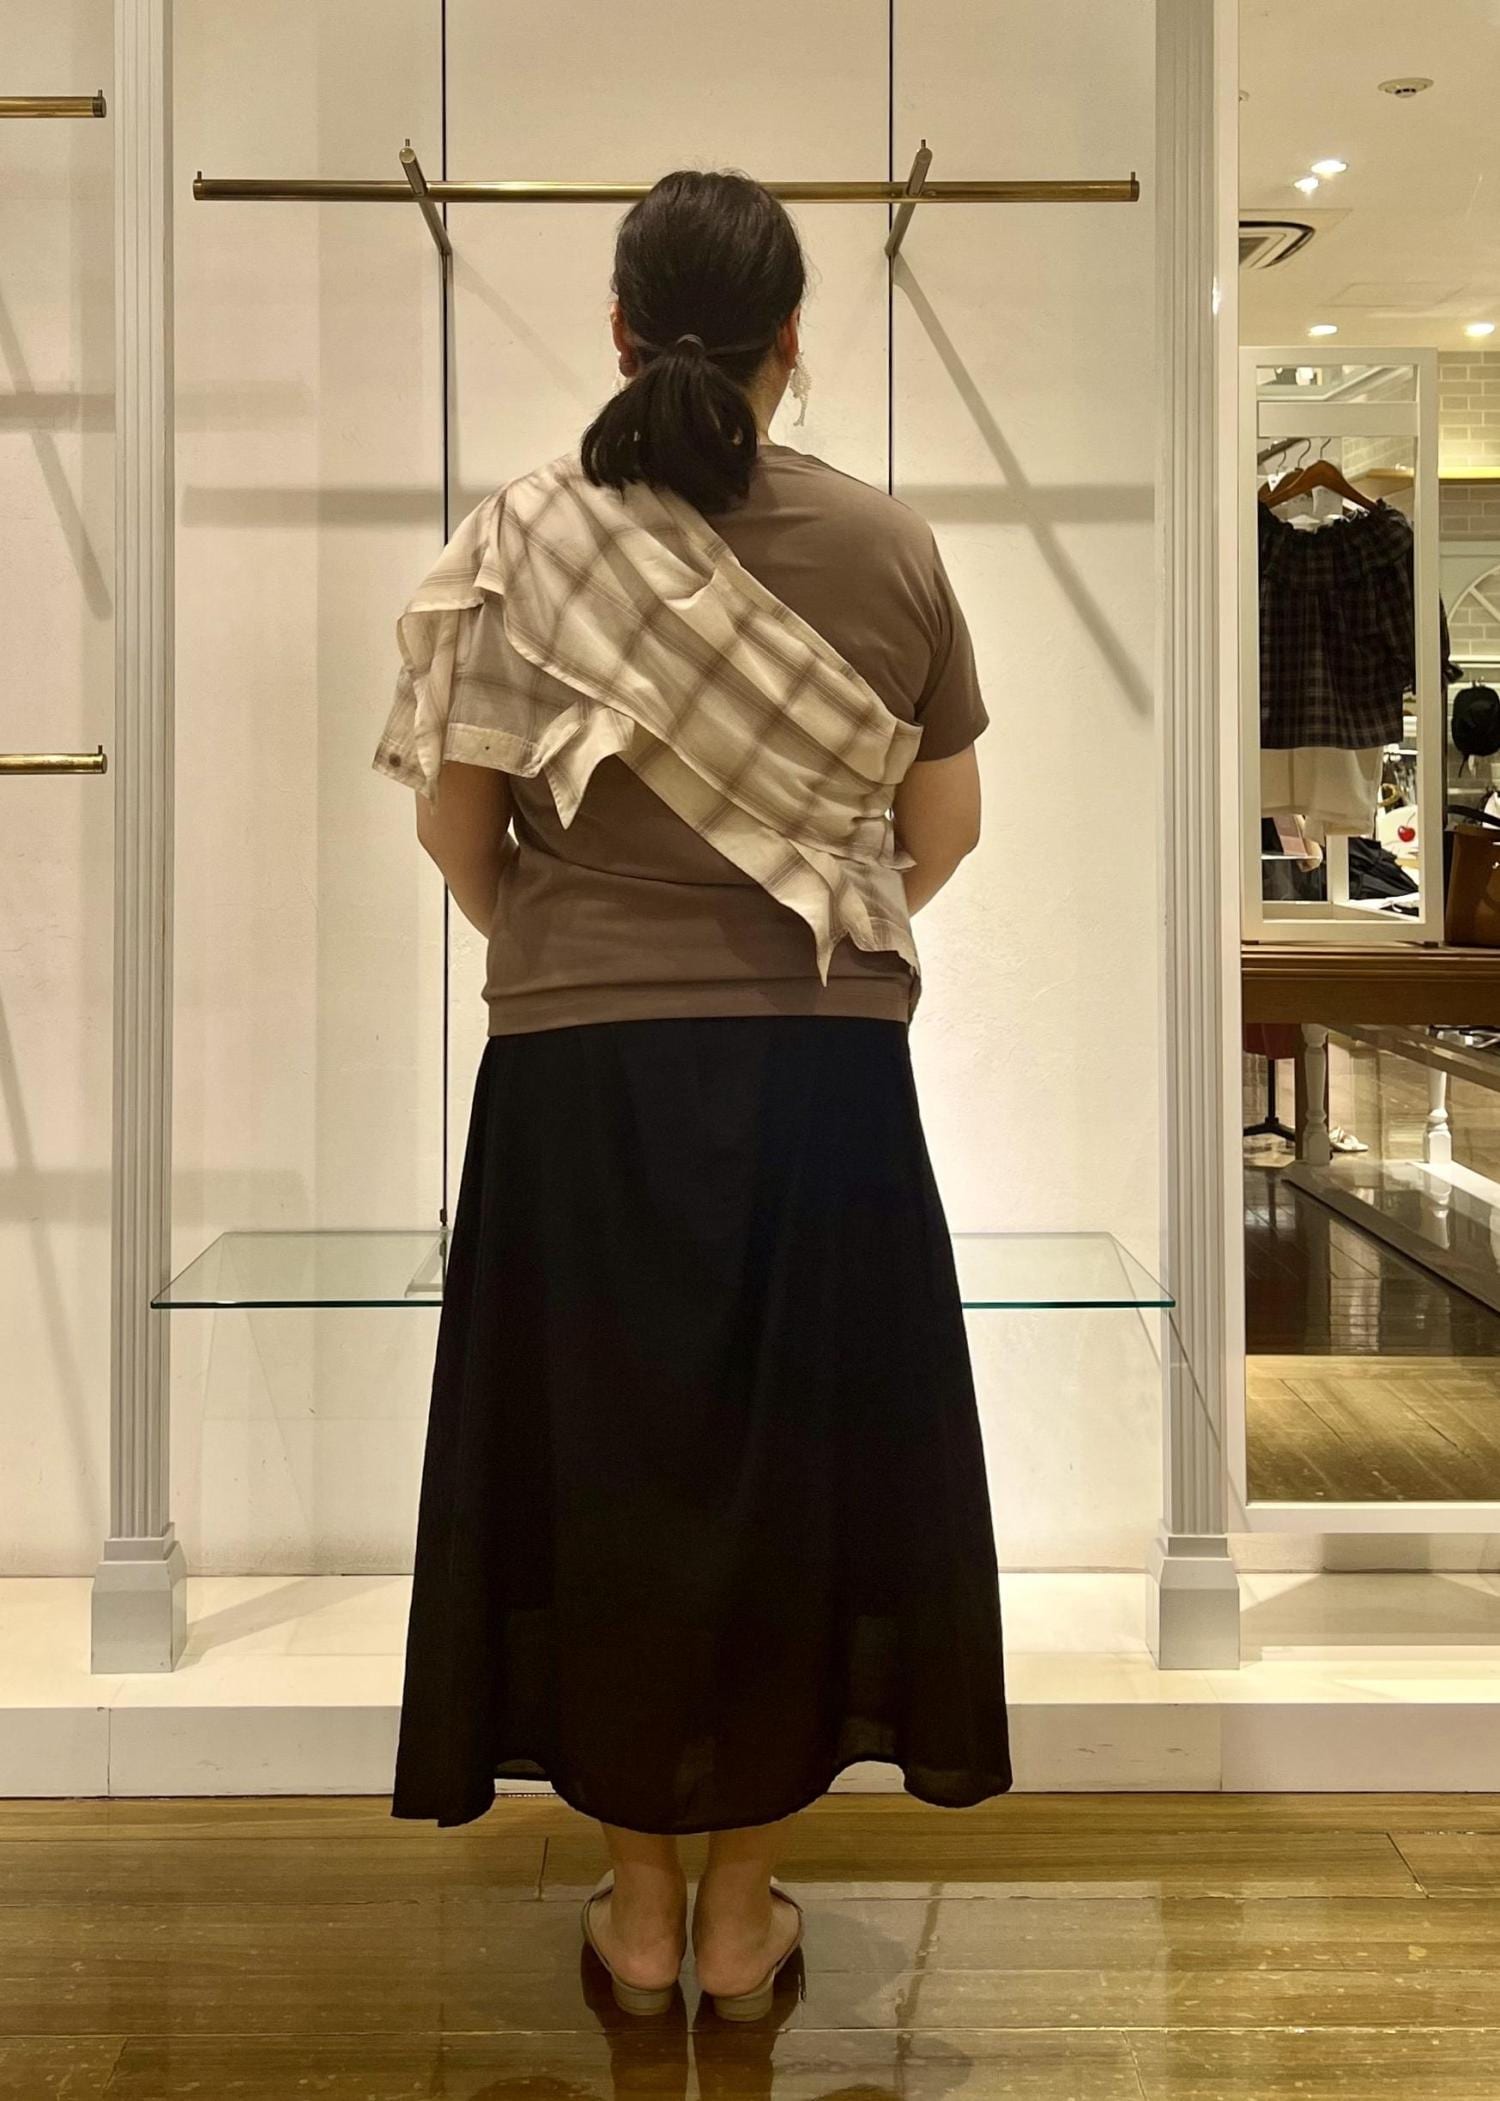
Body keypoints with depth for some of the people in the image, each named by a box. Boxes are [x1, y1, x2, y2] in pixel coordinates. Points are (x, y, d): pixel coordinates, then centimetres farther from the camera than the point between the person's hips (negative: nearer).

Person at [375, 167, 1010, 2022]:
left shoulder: (523, 537, -3)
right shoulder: (886, 546, -1)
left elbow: (456, 821, 0)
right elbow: (945, 826, 5)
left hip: (582, 1070, 0)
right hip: (826, 1072, 1)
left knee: (603, 1460, 12)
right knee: (794, 1464, 12)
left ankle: (640, 1910, 24)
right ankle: (743, 1912, 23)